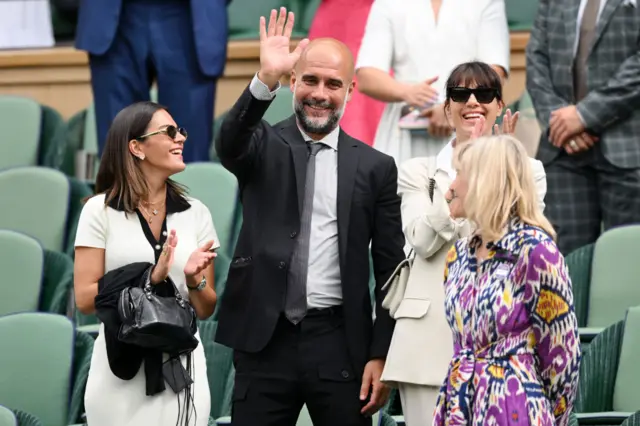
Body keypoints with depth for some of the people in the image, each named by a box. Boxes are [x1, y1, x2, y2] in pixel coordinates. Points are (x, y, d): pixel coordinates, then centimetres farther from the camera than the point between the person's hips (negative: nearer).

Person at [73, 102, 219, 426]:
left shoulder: (195, 213, 5)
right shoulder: (100, 211, -3)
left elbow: (205, 310, 8)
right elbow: (84, 299, -7)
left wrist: (194, 280, -12)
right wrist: (148, 277, -18)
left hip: (181, 366, 2)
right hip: (121, 368, -2)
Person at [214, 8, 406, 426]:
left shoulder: (375, 167, 7)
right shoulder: (265, 147, 6)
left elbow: (389, 271, 6)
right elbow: (229, 143, -18)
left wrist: (381, 356, 0)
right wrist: (266, 80, -33)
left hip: (339, 344, 0)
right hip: (266, 340, 0)